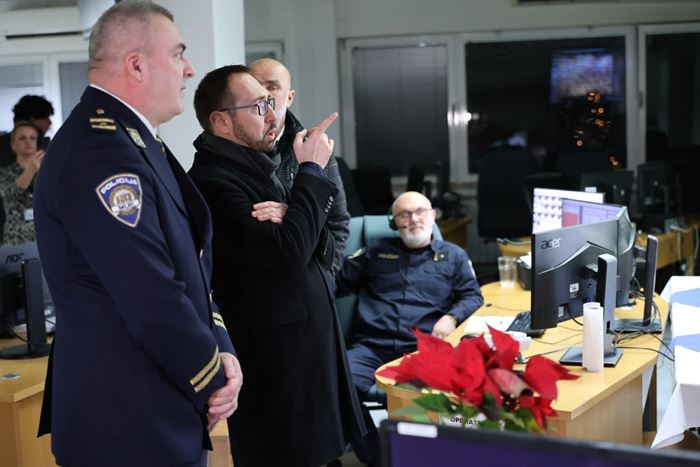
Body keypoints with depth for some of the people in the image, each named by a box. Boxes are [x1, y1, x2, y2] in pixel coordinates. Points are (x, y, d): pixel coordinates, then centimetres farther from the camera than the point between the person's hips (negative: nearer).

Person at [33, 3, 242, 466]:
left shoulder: (131, 140, 10)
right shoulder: (100, 154, -24)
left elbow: (188, 264, 11)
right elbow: (153, 300, -27)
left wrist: (220, 346, -3)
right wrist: (213, 379, -12)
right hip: (131, 424, -10)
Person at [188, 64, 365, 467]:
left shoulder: (257, 169, 12)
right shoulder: (212, 180, -18)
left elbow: (317, 255, 11)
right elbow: (286, 252, -26)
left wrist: (289, 220, -11)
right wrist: (311, 172, -14)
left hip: (310, 350, 9)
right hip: (275, 365, -9)